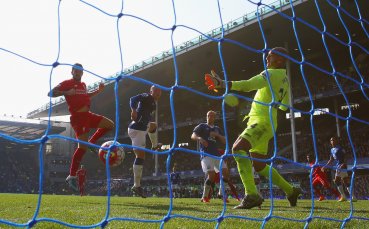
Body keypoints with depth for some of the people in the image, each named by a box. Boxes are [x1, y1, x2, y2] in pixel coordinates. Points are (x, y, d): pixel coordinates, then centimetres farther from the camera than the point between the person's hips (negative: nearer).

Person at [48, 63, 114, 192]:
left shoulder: (83, 85, 18)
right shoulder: (67, 83, -4)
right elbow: (51, 93, -12)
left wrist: (99, 90, 25)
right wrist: (66, 92, -26)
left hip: (87, 115, 8)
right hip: (77, 117, -8)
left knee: (110, 124, 7)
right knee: (82, 147, -13)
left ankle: (91, 143, 12)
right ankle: (72, 177, -5)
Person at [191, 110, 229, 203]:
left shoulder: (217, 129, 21)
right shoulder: (202, 126, 9)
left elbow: (224, 141, 13)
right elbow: (193, 136, -5)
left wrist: (217, 135, -5)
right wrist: (200, 138, -27)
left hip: (216, 154, 5)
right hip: (206, 154, -5)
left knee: (224, 172, -5)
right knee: (211, 174, -18)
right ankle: (204, 197, -5)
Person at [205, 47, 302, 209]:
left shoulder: (271, 74, -8)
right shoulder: (285, 79, 20)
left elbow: (248, 85, -24)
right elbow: (284, 106, 30)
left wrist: (222, 84, -29)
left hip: (262, 122, -10)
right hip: (262, 122, 10)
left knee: (238, 148, -28)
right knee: (260, 166, 16)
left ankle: (251, 195, -34)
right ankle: (291, 191, 28)